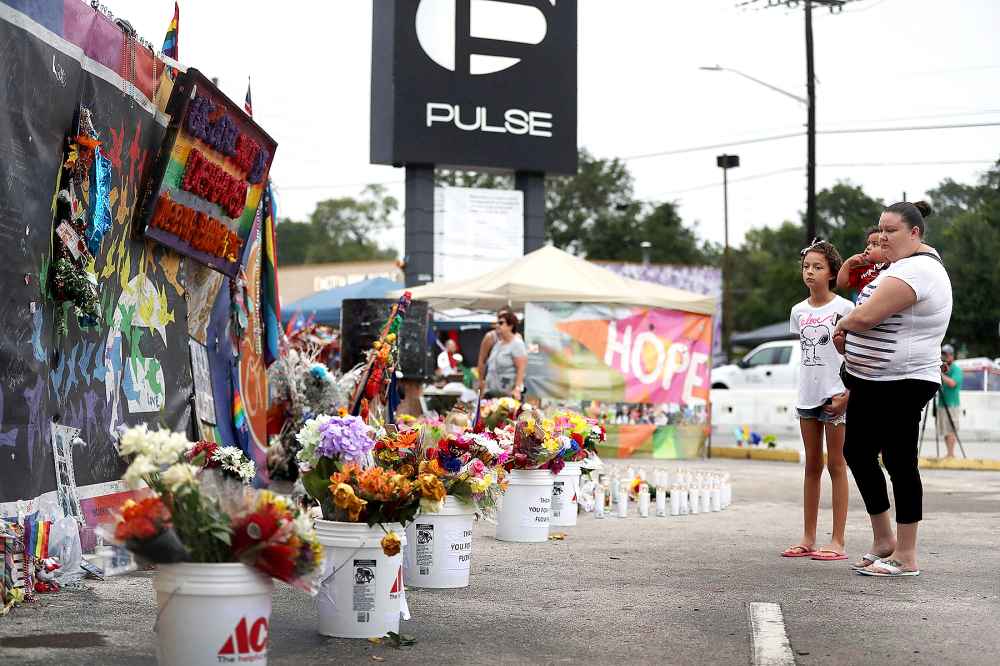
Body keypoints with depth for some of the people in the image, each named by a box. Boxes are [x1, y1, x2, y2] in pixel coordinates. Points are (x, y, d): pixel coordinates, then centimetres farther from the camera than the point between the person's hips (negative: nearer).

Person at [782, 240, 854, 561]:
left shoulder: (844, 308, -8)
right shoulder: (799, 311, 8)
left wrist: (847, 394, -15)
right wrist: (806, 387, 9)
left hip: (835, 396, -6)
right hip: (807, 395, 6)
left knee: (836, 466, -1)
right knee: (812, 466, 11)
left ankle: (838, 541, 3)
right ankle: (808, 539, 17)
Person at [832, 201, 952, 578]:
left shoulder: (916, 271, -20)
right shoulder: (906, 264, 16)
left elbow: (865, 316, -27)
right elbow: (876, 317, 26)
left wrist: (842, 325, -5)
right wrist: (848, 333, 5)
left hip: (900, 386, -11)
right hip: (871, 382, 11)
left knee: (899, 462, -4)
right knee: (857, 452, 14)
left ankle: (906, 558, 4)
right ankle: (884, 541, 25)